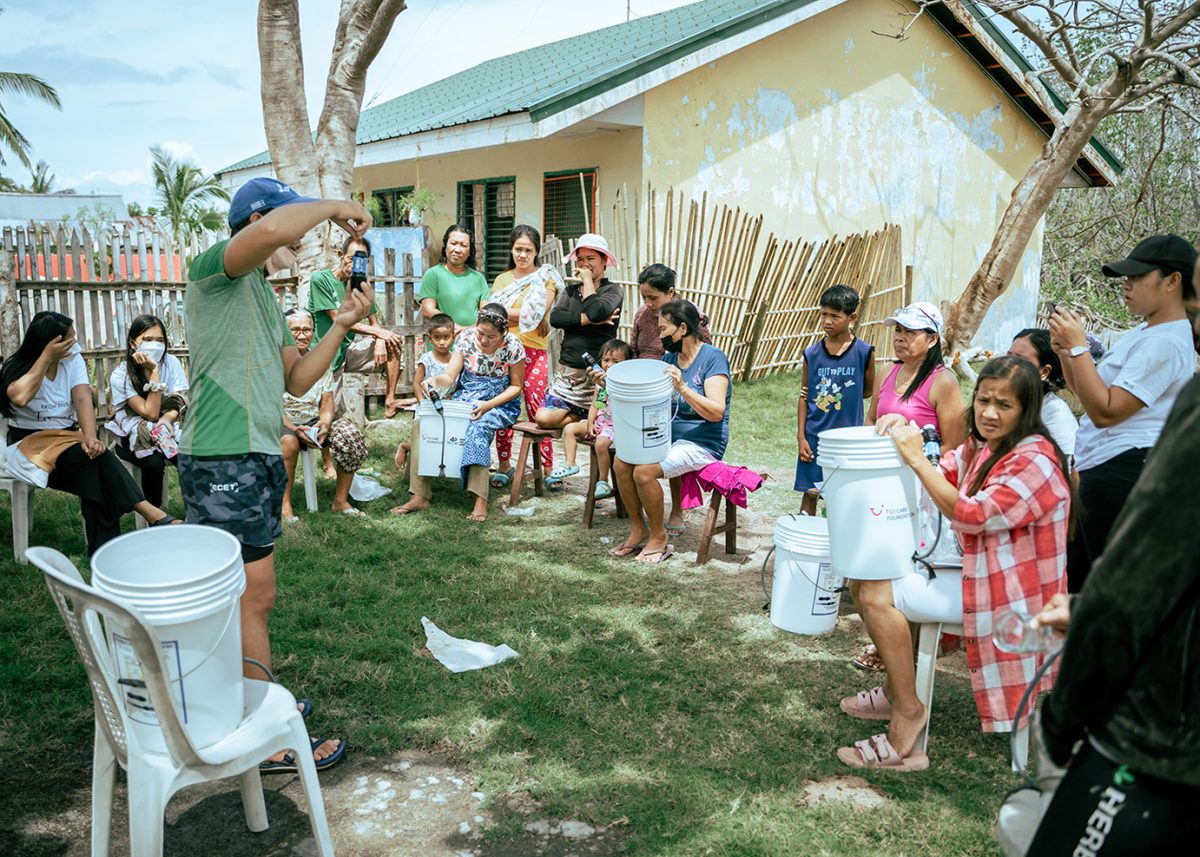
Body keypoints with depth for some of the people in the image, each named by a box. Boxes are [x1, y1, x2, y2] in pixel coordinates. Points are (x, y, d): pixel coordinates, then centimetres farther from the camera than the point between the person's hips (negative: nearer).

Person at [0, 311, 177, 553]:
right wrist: (46, 357, -22)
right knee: (96, 457, -31)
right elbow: (20, 397, -31)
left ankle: (104, 549, -28)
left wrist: (90, 436, -31)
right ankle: (151, 514, -35)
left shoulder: (73, 360, 3)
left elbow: (83, 399, -13)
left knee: (95, 465, -30)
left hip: (66, 438, 4)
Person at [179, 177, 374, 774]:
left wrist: (341, 326, 5)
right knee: (254, 599, -3)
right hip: (224, 462, -9)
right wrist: (333, 206, -16)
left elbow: (296, 381, 16)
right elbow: (272, 231, -33)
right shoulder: (216, 269, -9)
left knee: (246, 597, 16)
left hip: (258, 458, 10)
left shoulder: (263, 297, 21)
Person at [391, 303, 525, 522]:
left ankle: (480, 501, -41)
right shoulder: (466, 338, -5)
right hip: (465, 398, 4)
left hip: (499, 403, -4)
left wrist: (488, 405, -19)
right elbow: (450, 378, -3)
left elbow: (516, 386, -5)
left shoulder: (512, 346, -13)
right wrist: (435, 380, -28)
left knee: (477, 428, -38)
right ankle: (420, 495, -17)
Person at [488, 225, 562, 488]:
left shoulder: (546, 277, 5)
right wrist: (520, 316, -6)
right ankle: (504, 466, 15)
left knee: (536, 411, -6)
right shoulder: (502, 280, 18)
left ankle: (548, 469, 2)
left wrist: (505, 314, -5)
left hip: (534, 351, -4)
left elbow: (536, 315, -7)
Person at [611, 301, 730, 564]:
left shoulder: (713, 357, -11)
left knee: (644, 471, -26)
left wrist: (682, 388, -30)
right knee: (621, 461, -13)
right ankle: (638, 529, 2)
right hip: (668, 435, 7)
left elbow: (717, 412, -20)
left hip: (702, 442, -7)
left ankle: (659, 537, -4)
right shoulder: (669, 358, 11)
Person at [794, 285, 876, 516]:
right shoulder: (812, 354, 1)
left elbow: (868, 390, 9)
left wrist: (843, 397, -4)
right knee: (810, 492, 6)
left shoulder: (864, 352, -4)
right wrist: (801, 437, -2)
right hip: (814, 435, 1)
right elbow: (804, 398, 4)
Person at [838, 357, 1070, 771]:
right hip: (976, 572, 10)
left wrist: (916, 457, -25)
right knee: (867, 577, 10)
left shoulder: (1034, 460, -20)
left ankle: (907, 713, -10)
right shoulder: (980, 447, 9)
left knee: (878, 596, -19)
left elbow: (971, 516, -27)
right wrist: (904, 432, -9)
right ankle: (895, 690, 20)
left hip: (1008, 590, -10)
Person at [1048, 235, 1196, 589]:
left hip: (1122, 472, -11)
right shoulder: (1144, 332, 17)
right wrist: (1064, 350, 3)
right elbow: (1089, 394, 19)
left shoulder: (1164, 343, -16)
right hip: (1101, 469, 11)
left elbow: (1105, 411, -22)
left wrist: (1078, 346, -18)